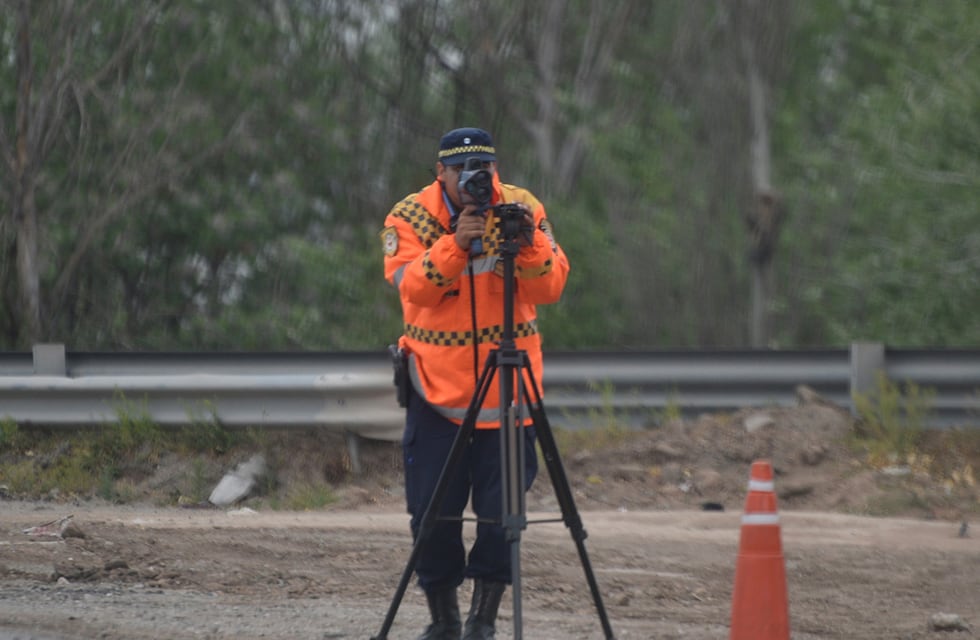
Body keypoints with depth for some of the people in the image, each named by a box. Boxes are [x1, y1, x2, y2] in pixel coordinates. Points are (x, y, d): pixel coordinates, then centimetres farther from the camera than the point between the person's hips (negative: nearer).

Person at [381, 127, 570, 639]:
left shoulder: (524, 210, -1)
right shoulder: (411, 217, -5)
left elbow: (550, 288, -11)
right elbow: (413, 287, -20)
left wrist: (530, 246, -29)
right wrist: (456, 243, -34)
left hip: (508, 383, 1)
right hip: (438, 384, 0)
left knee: (501, 510, -2)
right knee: (433, 510, 1)